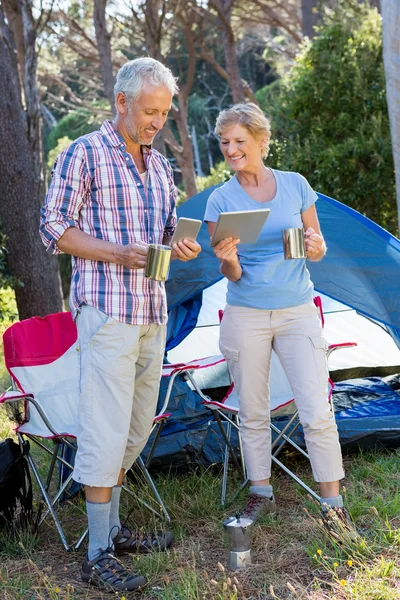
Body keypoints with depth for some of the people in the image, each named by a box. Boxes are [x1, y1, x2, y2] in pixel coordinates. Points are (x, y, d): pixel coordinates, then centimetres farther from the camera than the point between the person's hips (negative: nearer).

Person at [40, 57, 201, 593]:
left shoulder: (159, 166, 16)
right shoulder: (85, 154, -5)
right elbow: (54, 227, -7)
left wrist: (183, 248, 0)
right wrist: (116, 255, -20)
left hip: (152, 311, 8)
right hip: (106, 308, -8)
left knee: (136, 426, 13)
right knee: (106, 428, -8)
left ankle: (112, 528, 26)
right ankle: (99, 556, -2)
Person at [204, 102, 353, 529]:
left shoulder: (295, 185, 1)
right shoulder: (221, 200, -2)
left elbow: (318, 248, 9)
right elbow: (233, 274, -4)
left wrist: (316, 248, -14)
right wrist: (228, 260, -27)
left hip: (297, 312, 0)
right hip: (245, 317, 0)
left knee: (317, 412, -5)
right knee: (252, 413, 8)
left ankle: (333, 506, 7)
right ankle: (260, 494, 26)